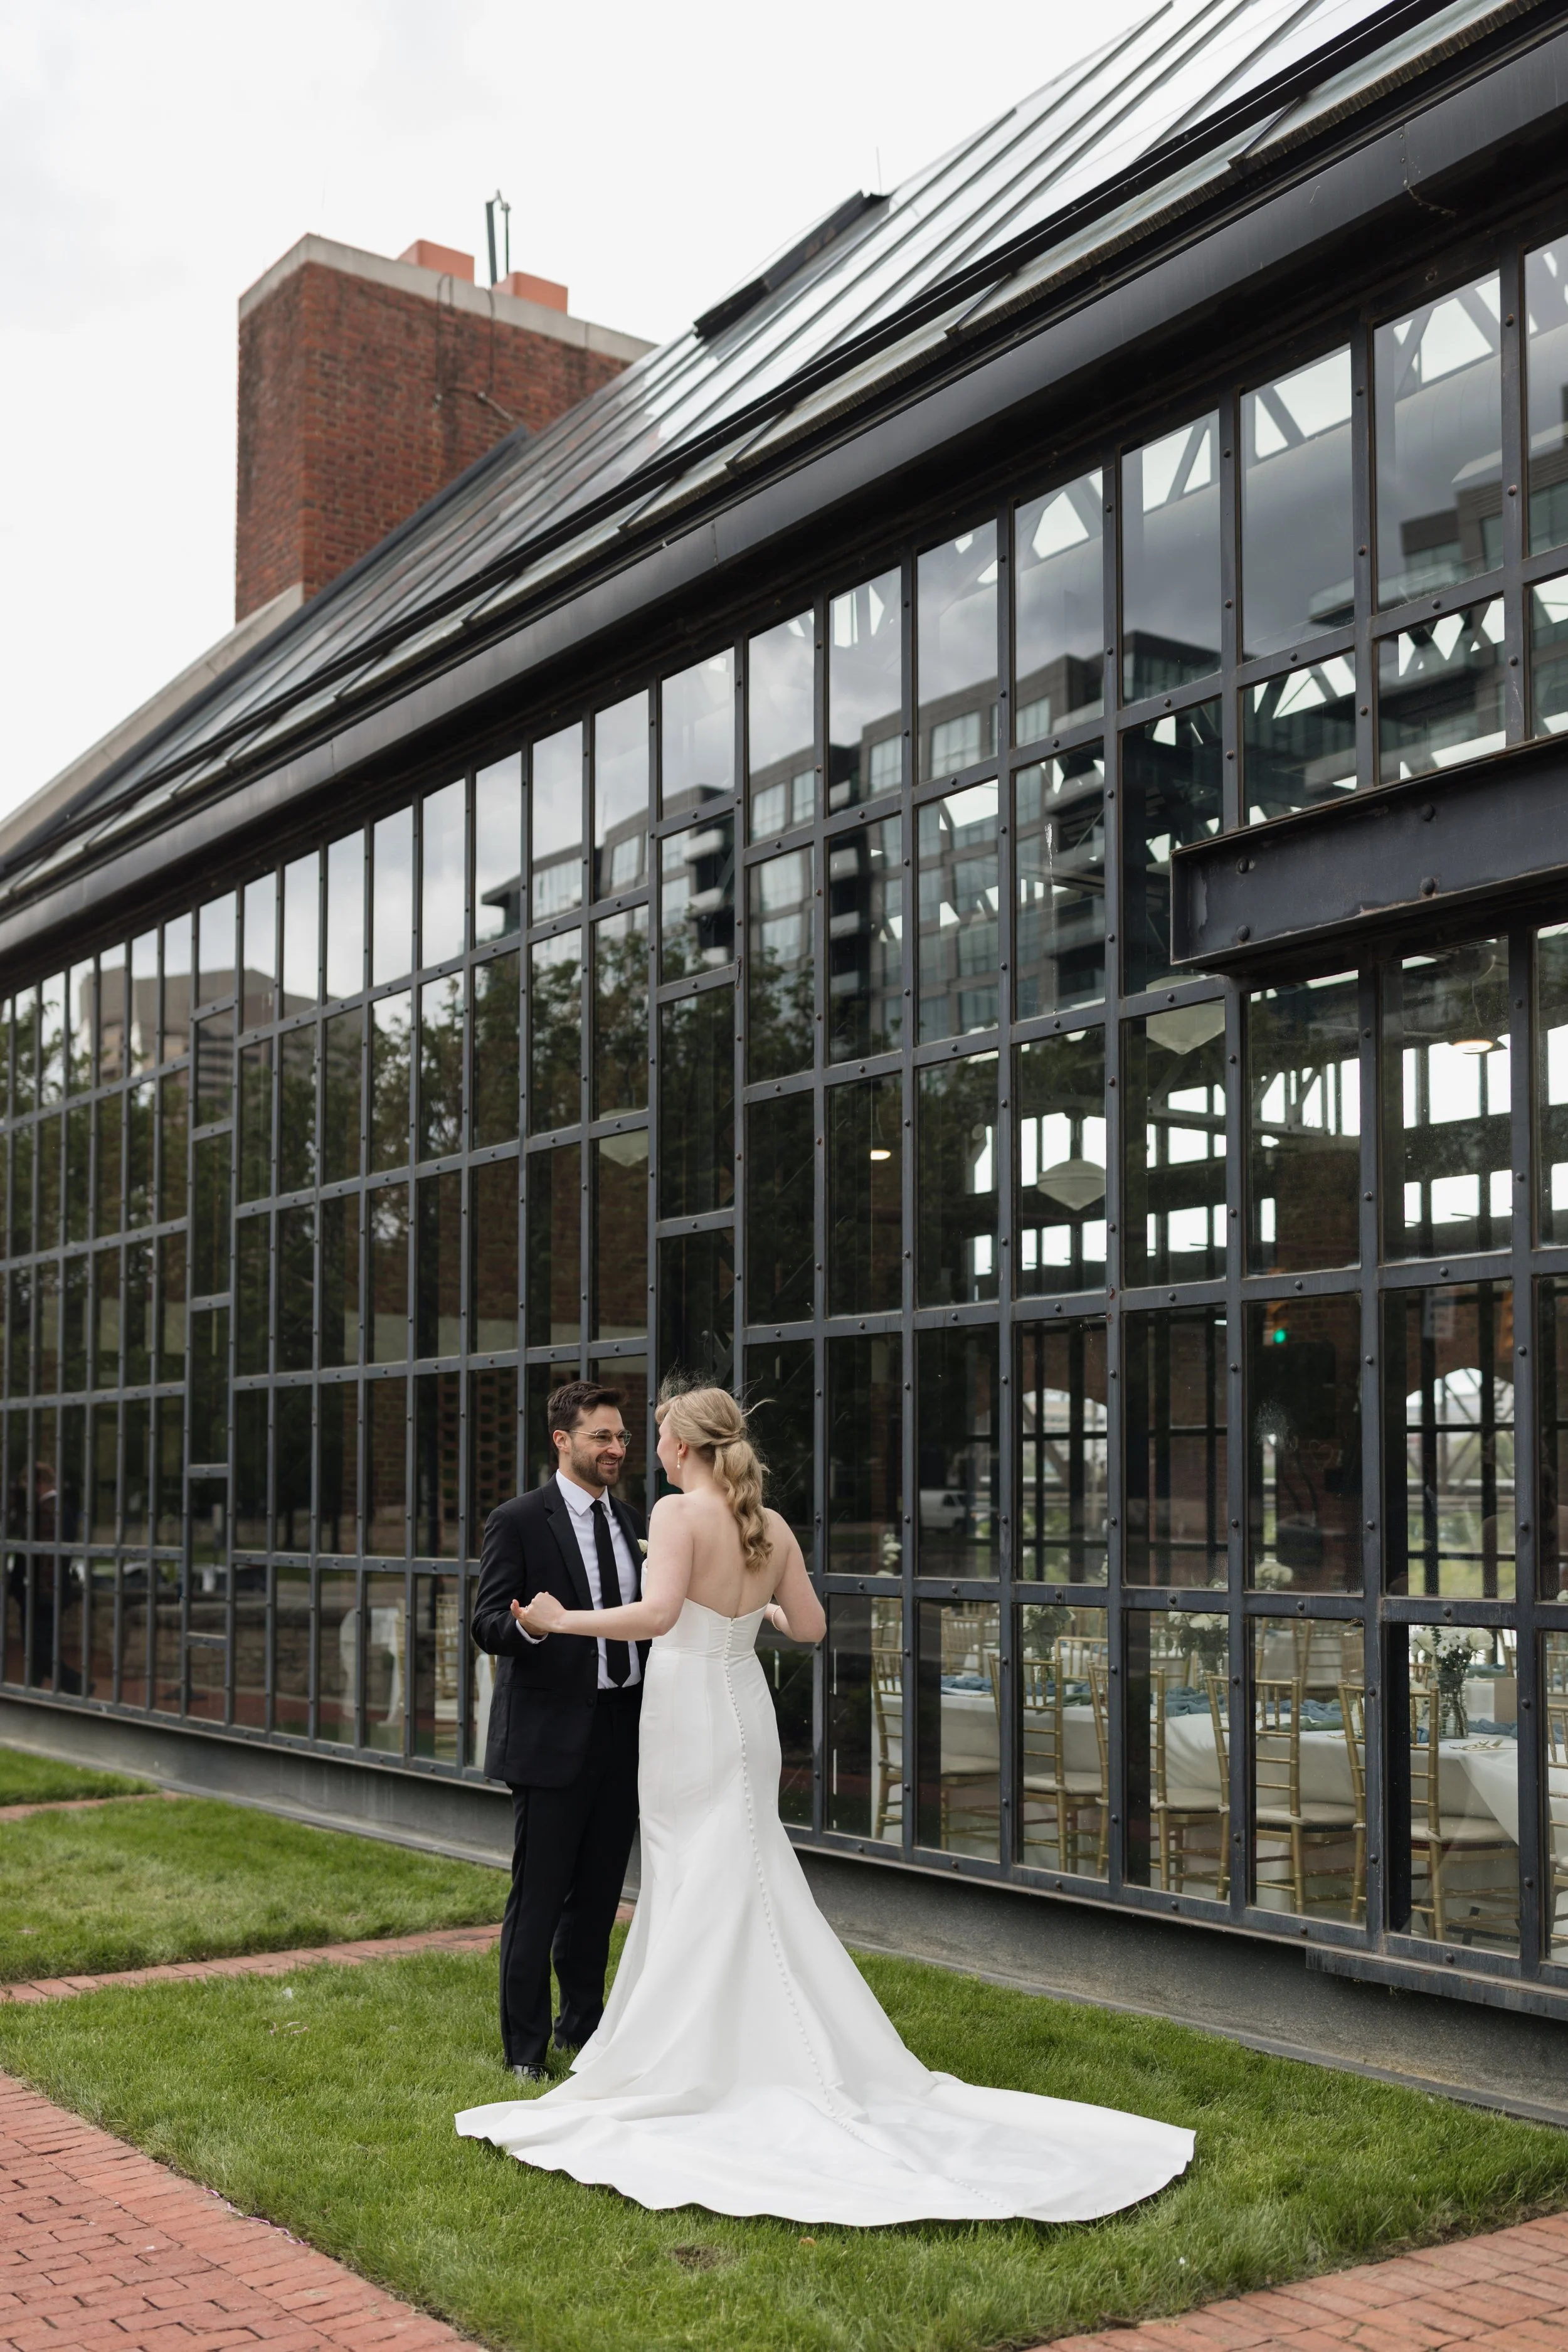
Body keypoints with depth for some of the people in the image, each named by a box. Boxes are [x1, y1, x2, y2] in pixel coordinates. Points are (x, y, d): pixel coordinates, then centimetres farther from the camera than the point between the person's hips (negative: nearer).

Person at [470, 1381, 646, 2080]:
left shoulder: (628, 1521, 13)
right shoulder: (518, 1521, -7)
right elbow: (487, 1622, -12)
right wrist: (529, 1626, -32)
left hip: (622, 1733, 6)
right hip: (552, 1735, -6)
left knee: (598, 1893, 15)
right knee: (538, 1898, 0)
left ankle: (584, 2025, 30)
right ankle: (525, 2049, 11)